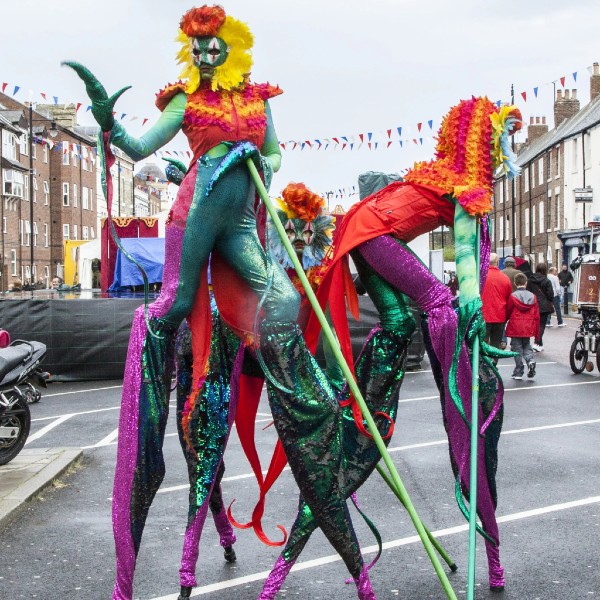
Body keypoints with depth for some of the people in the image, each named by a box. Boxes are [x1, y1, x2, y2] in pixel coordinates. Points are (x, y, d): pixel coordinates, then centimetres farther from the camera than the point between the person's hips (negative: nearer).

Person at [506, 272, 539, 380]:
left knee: (517, 348, 3)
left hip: (515, 328, -3)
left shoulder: (513, 296, -8)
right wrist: (537, 332, 14)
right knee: (526, 346, 20)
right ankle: (530, 361, -7)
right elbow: (536, 315, 6)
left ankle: (518, 372, 5)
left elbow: (508, 312, -1)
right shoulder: (532, 296, 3)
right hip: (528, 329, 3)